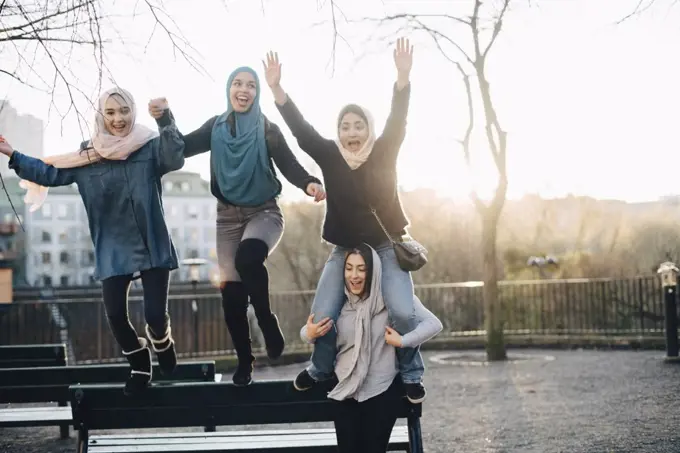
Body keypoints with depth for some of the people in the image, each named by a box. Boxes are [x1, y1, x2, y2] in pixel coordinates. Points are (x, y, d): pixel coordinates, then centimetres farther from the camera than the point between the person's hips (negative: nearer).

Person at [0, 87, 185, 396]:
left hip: (152, 246, -2)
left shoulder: (150, 146, -6)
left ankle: (162, 342, 31)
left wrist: (165, 119, -39)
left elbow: (175, 158, -26)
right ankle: (139, 364, 26)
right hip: (113, 250, 3)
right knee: (115, 314, -3)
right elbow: (50, 173, 11)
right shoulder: (88, 155, 3)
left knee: (155, 314, -8)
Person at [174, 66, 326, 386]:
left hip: (264, 212, -3)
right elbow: (181, 148, -2)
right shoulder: (215, 127, 3)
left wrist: (309, 183, -35)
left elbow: (289, 165, -15)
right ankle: (244, 361, 15)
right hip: (228, 216, 3)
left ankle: (268, 321, -14)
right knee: (231, 291, -2)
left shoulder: (267, 129, -6)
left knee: (248, 256, -36)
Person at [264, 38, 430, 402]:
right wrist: (276, 88, -24)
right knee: (322, 315, -3)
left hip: (387, 245, -2)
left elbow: (397, 120, -22)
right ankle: (320, 368, 26)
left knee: (402, 311, -17)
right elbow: (299, 128, -12)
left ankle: (411, 374, 7)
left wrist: (403, 77, -38)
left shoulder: (385, 153, -8)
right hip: (345, 248, 2)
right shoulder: (329, 155, -5)